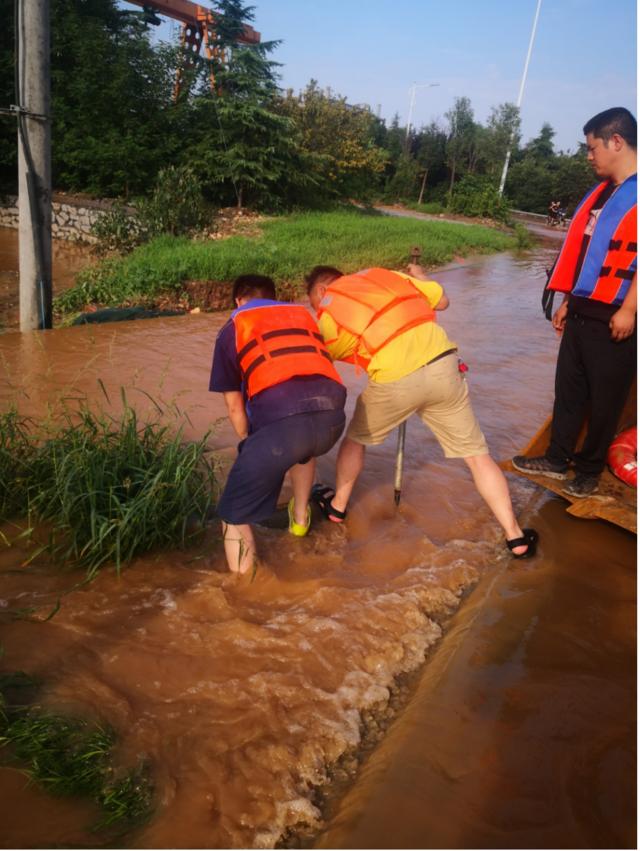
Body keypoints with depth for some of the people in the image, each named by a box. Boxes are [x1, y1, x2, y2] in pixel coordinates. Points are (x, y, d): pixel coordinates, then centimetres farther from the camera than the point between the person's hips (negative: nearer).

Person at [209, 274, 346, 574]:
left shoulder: (232, 328, 23)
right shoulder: (303, 314, 33)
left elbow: (234, 405, 24)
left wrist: (247, 441, 43)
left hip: (281, 421, -5)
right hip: (332, 416, 5)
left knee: (234, 517, 11)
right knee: (302, 446, 42)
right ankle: (300, 518, 52)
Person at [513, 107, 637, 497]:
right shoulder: (602, 192, 16)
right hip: (582, 311, 8)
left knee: (605, 398, 5)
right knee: (569, 389, 12)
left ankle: (590, 470, 18)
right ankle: (558, 459, 23)